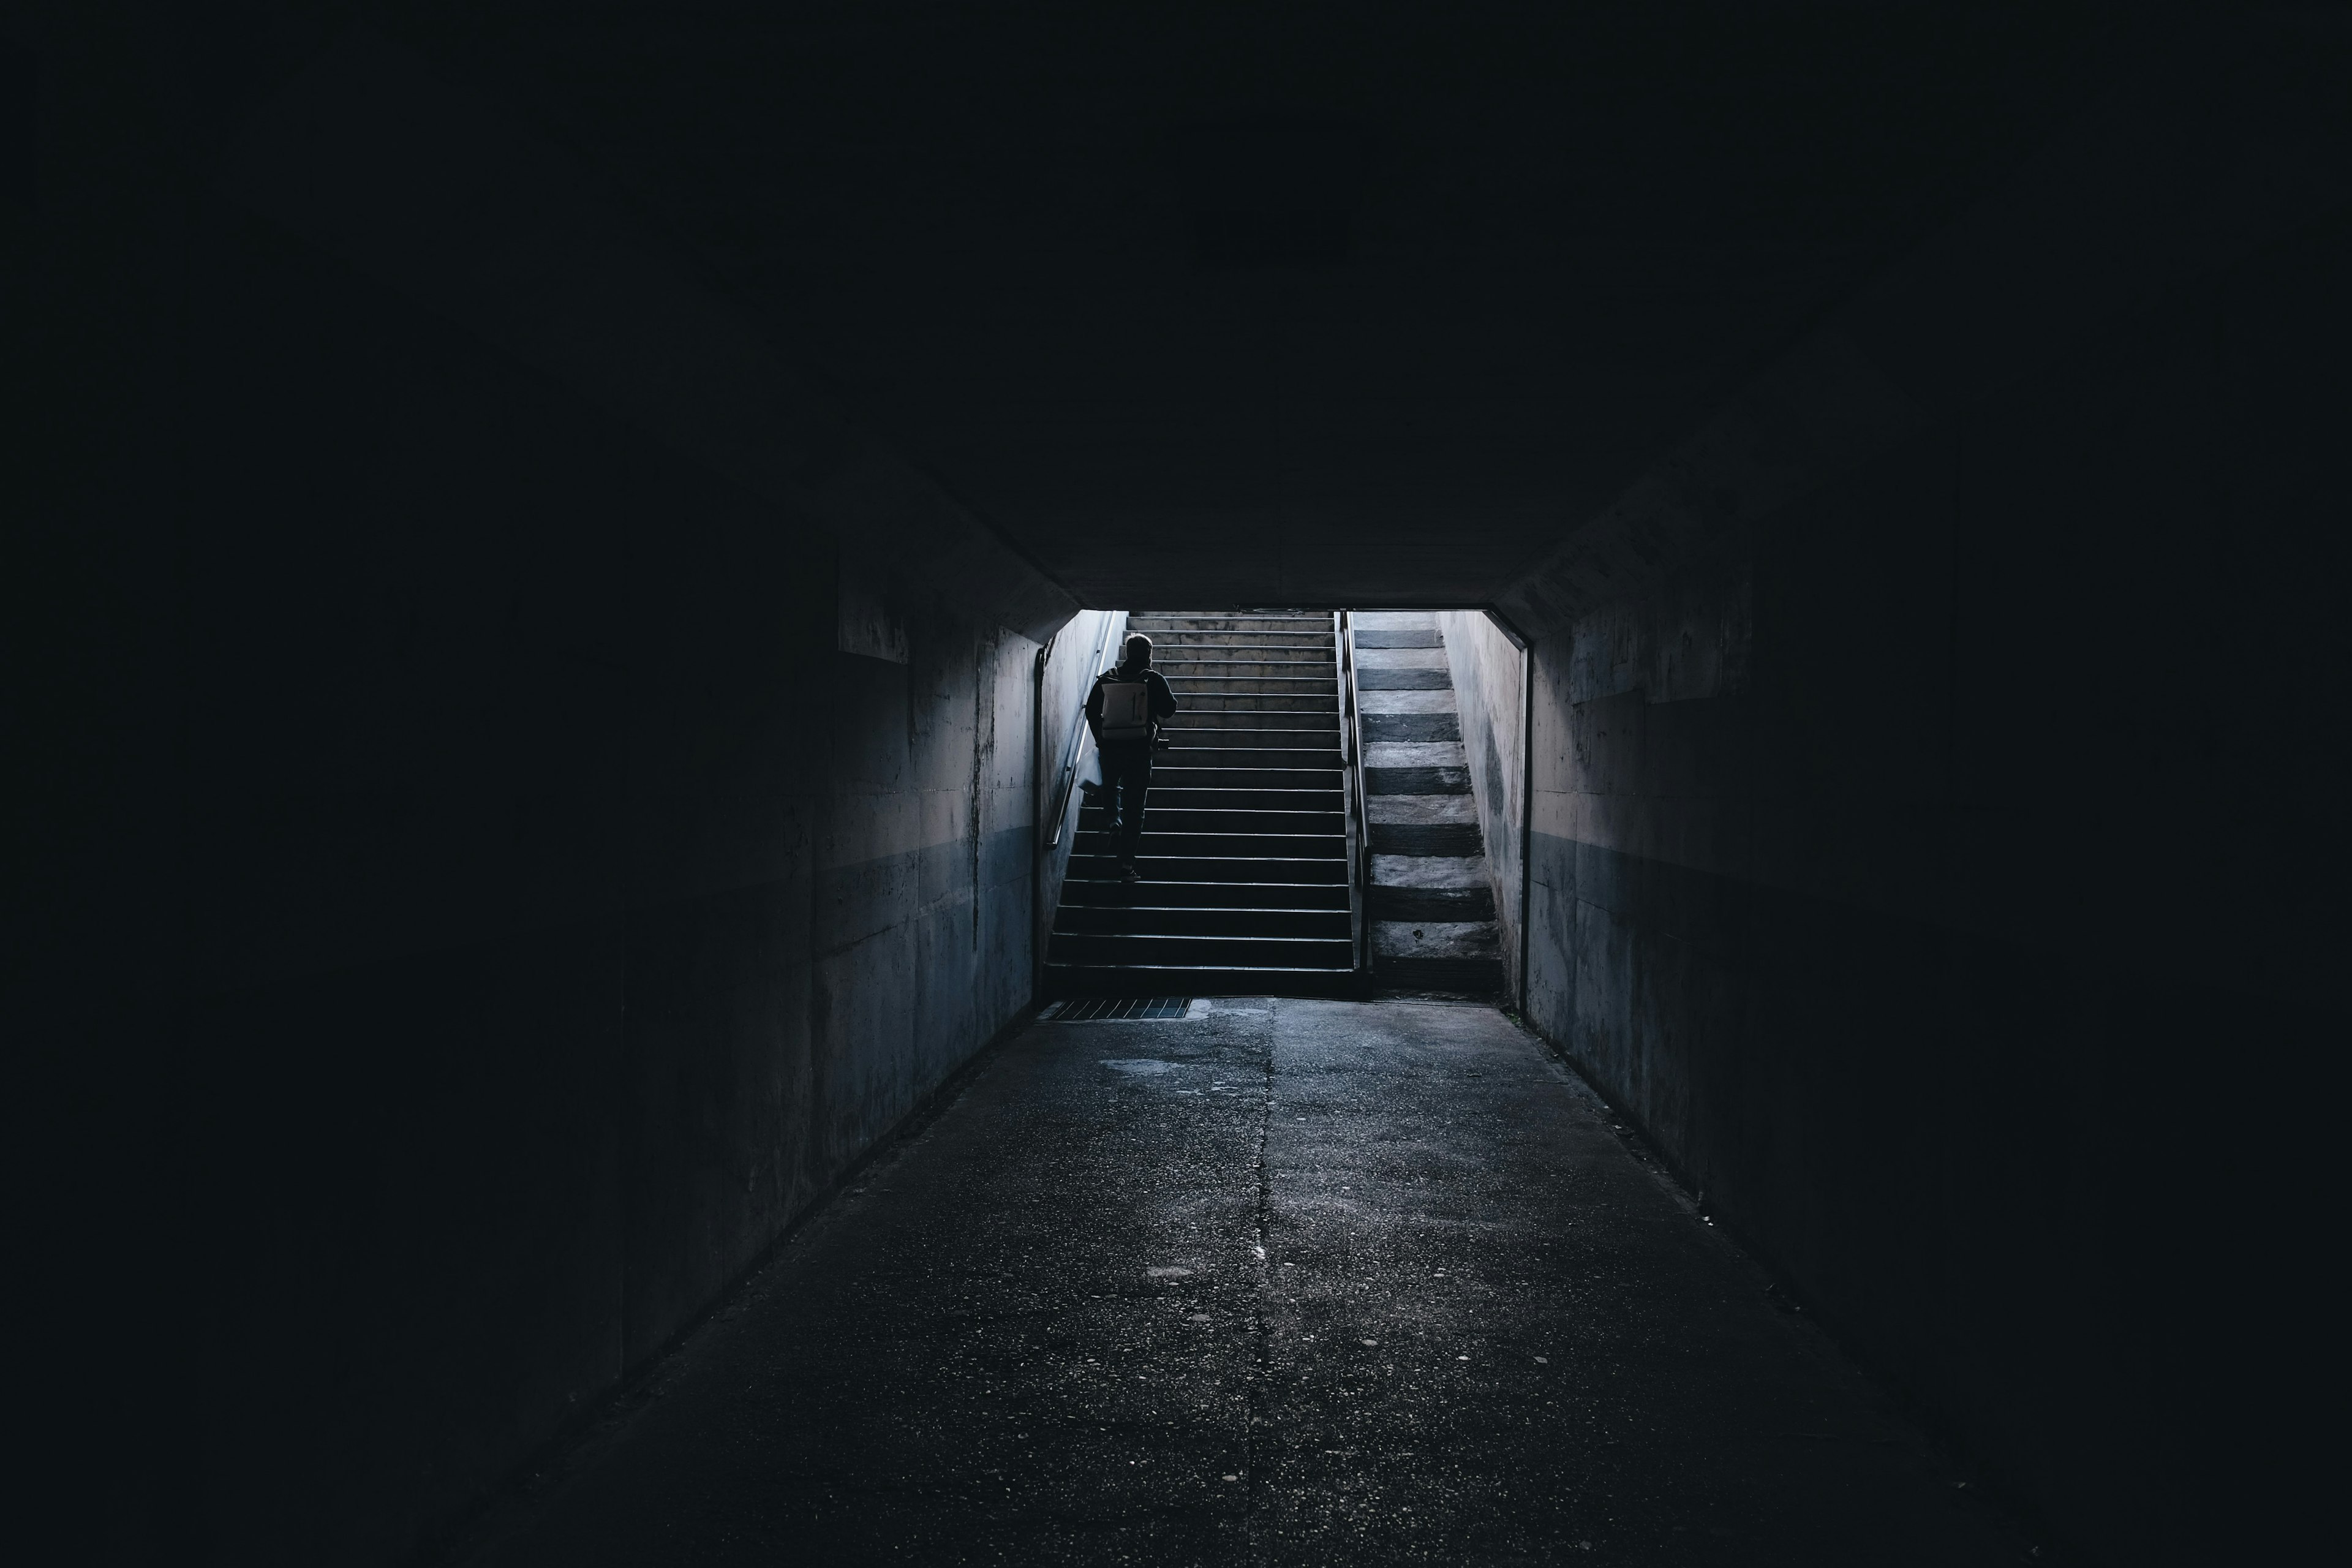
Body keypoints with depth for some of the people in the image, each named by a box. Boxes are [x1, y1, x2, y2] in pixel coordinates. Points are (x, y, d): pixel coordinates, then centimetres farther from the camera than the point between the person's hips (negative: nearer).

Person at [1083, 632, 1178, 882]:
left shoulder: (1107, 678, 3)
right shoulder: (1153, 679, -6)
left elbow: (1091, 711, 6)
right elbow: (1169, 709, -4)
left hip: (1110, 746, 2)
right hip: (1140, 749, -2)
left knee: (1109, 786, 34)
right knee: (1134, 807, 1)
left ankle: (1113, 819, 11)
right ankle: (1127, 864, -2)